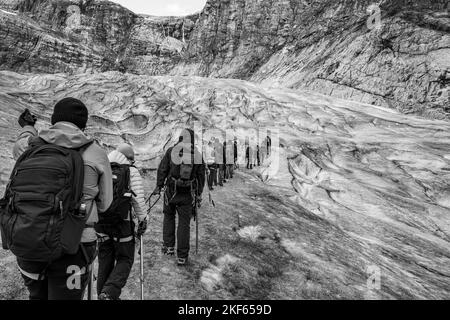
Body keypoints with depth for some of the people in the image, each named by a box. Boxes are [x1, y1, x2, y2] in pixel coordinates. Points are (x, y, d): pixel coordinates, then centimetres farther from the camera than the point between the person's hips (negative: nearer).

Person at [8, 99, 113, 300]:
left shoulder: (31, 147, 0)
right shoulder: (95, 153, -7)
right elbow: (104, 204, 2)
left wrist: (27, 128, 46)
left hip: (27, 244, 4)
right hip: (72, 246, -3)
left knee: (38, 296, 27)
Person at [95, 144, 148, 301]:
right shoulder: (131, 172, -3)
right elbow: (139, 199, -8)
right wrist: (143, 221, 1)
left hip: (101, 222, 5)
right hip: (122, 223, -5)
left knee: (105, 260, 18)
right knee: (125, 260, 9)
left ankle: (102, 293, 26)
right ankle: (109, 293, -8)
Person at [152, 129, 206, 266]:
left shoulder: (171, 151, -3)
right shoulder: (198, 154, 3)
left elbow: (162, 169, -4)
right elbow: (201, 176, 6)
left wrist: (158, 186, 4)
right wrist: (199, 194, 13)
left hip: (171, 191, -1)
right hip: (188, 194, 1)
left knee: (169, 217, 22)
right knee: (184, 223, 6)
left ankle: (169, 247, 24)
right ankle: (182, 256, 9)